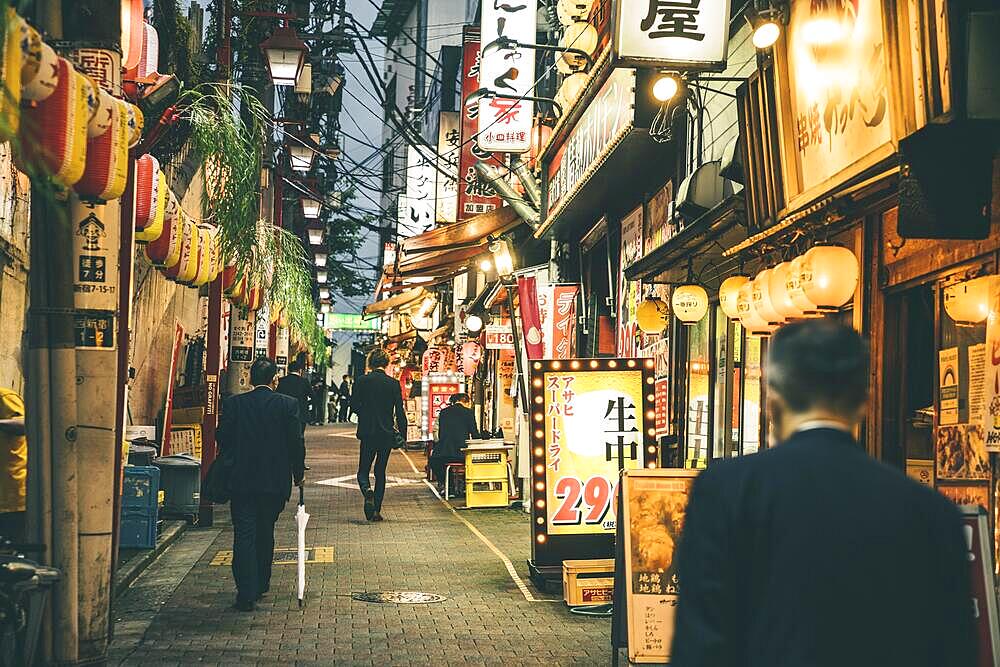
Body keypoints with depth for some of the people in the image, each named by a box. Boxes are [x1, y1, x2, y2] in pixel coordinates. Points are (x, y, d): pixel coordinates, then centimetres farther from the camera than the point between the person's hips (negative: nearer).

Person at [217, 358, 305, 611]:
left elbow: (222, 438, 0)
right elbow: (296, 441, -5)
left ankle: (246, 593, -8)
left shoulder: (233, 403, -3)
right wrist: (298, 474, 8)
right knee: (265, 533, 17)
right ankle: (261, 583, 28)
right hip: (275, 481, 1)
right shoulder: (288, 404, -5)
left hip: (241, 479, -1)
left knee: (244, 535, -1)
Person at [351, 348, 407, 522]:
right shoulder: (394, 384, -3)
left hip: (367, 433, -1)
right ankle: (376, 510, 9)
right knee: (380, 471, 11)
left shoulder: (362, 381, -5)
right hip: (387, 434, 1)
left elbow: (354, 406, -2)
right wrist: (403, 436, 2)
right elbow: (400, 412, -4)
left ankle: (367, 490, -23)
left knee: (363, 470, 10)